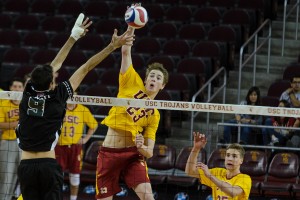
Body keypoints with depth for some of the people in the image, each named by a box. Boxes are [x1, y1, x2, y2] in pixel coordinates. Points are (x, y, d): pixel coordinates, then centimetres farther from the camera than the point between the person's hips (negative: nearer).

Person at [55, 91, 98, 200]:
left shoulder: (83, 110, 1)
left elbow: (94, 125, 14)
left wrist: (86, 138, 6)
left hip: (75, 146, 2)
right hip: (60, 145, -1)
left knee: (75, 175, 6)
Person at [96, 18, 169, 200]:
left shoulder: (154, 114, 6)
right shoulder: (132, 84, 6)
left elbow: (149, 152, 3)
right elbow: (126, 51, -1)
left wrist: (142, 147, -20)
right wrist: (131, 26, -11)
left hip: (133, 153, 0)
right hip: (109, 152, 0)